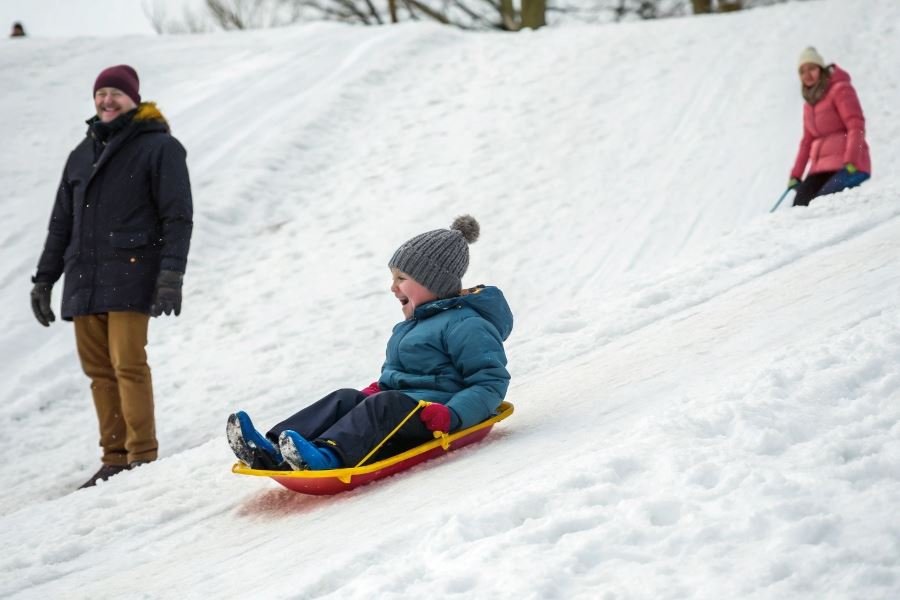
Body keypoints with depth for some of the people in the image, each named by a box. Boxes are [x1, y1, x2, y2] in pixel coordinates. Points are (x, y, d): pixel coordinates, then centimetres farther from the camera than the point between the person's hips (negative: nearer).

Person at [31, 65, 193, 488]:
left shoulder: (158, 148, 2)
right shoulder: (82, 155, 21)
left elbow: (178, 217, -5)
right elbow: (62, 222, 25)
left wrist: (171, 274, -15)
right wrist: (44, 278, 20)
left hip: (130, 277, -6)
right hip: (83, 282, 6)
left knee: (128, 364, -12)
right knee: (99, 370, 4)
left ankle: (143, 456, -8)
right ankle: (115, 458, 8)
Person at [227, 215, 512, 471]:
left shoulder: (466, 325, -6)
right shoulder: (412, 325, 26)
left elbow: (492, 382, -13)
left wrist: (451, 415, -27)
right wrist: (380, 387, 16)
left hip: (431, 416, -9)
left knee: (385, 406, -34)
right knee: (345, 399, -14)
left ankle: (328, 457, -60)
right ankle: (273, 452, -35)